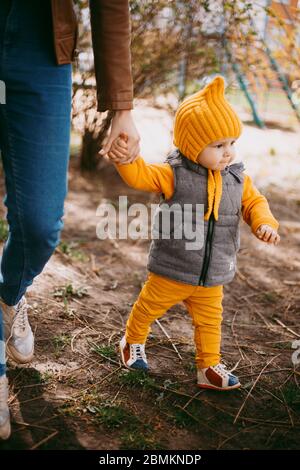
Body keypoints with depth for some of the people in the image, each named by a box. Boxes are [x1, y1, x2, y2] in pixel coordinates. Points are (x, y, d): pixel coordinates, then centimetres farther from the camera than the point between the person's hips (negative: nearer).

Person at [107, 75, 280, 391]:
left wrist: (265, 223, -17)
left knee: (210, 321, 17)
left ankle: (209, 368, 34)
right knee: (148, 308, 18)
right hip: (170, 272, -3)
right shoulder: (174, 175, -18)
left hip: (212, 277, 4)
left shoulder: (238, 179, -3)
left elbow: (254, 202, 4)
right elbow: (140, 175, -27)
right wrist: (125, 158, -48)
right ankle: (133, 342, 46)